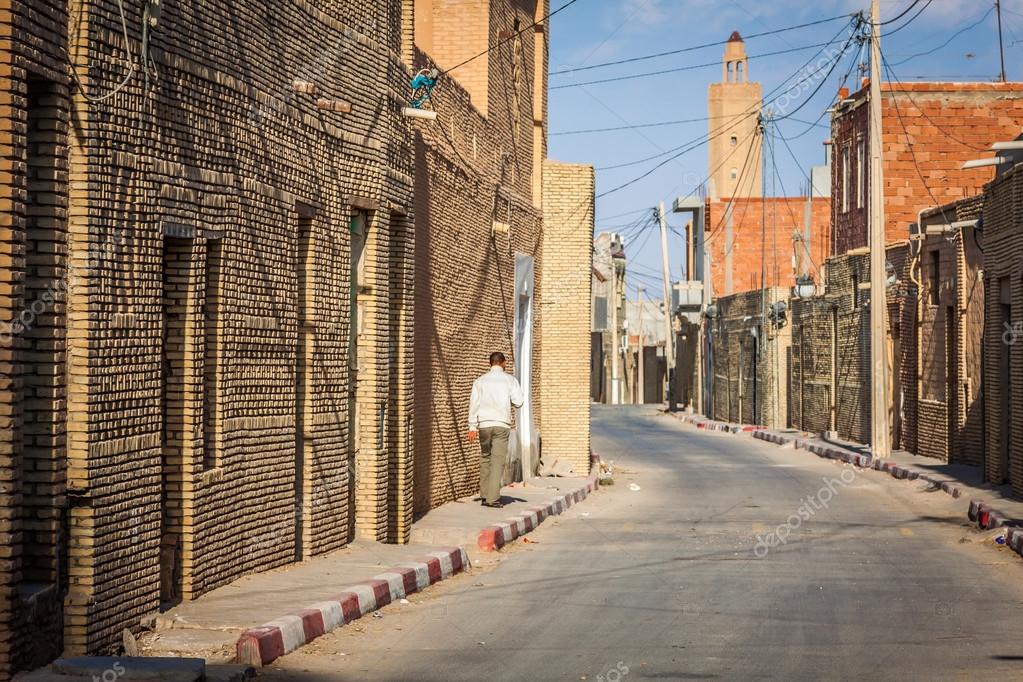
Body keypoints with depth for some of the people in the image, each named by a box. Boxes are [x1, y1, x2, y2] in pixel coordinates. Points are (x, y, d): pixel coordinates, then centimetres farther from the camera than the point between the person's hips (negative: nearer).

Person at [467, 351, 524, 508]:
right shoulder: (510, 380, 2)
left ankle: (485, 495, 15)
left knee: (485, 459, 14)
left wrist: (472, 427, 2)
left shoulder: (480, 381, 7)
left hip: (484, 424, 2)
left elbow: (474, 403, 1)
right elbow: (518, 402, -5)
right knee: (498, 461, -3)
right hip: (501, 424, -2)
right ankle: (493, 498, -11)